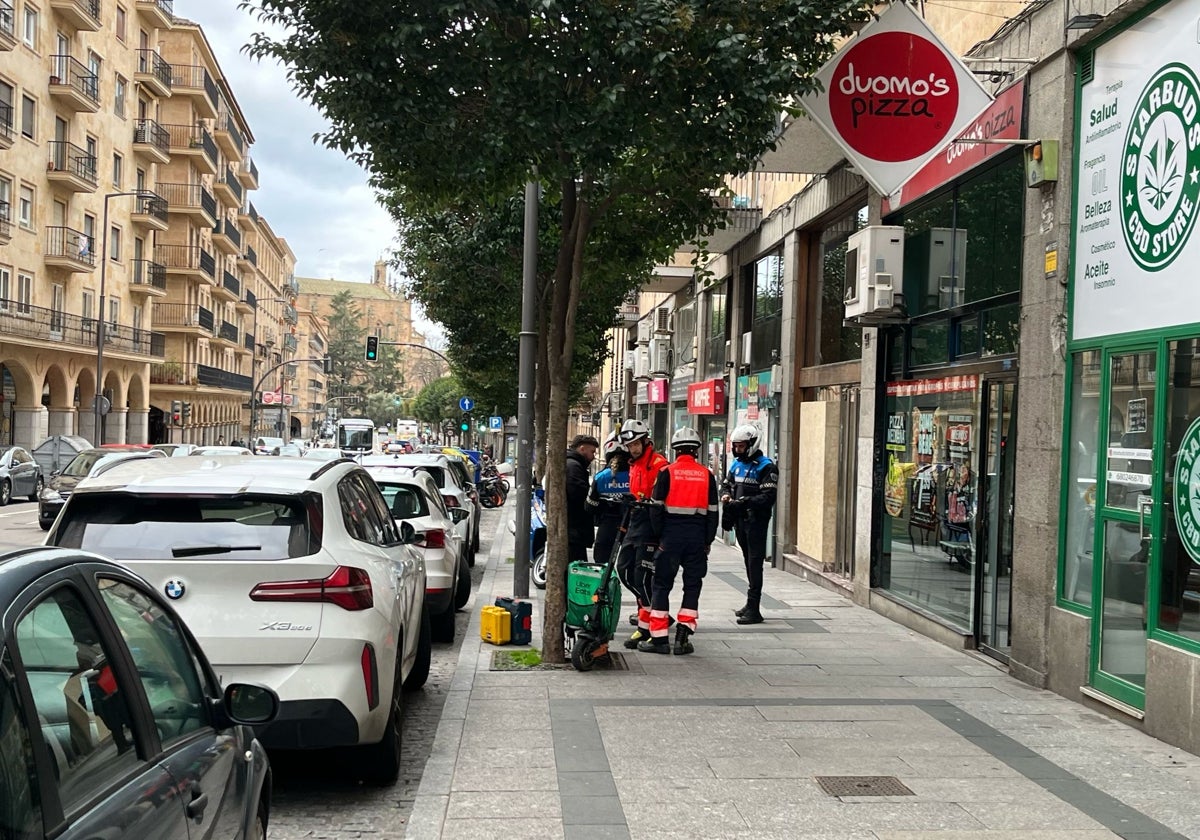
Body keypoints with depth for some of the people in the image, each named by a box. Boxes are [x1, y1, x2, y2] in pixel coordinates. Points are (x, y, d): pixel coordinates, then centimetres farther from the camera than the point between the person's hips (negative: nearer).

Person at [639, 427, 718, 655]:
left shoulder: (667, 473, -4)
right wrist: (708, 541, 12)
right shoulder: (706, 475, 4)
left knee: (662, 586, 5)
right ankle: (683, 638, 5)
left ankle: (659, 638, 4)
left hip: (671, 535, -2)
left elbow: (656, 508, -5)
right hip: (697, 537, 2)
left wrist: (659, 536, 5)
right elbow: (712, 512, 6)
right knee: (692, 586, 9)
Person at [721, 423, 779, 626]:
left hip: (756, 520, -8)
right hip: (740, 520, 8)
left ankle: (753, 609, -8)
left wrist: (743, 502, -25)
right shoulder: (737, 464, 12)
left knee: (755, 563, -8)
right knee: (749, 562, 16)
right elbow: (726, 484, 22)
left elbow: (768, 497, -19)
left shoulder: (765, 467, -12)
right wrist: (726, 495, 0)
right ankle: (751, 604, 25)